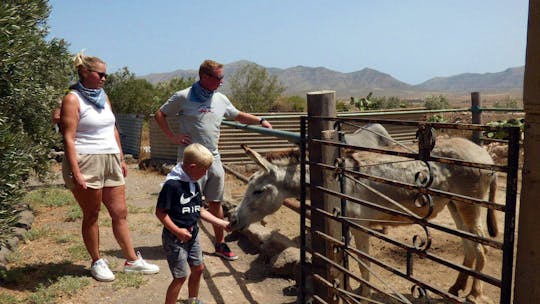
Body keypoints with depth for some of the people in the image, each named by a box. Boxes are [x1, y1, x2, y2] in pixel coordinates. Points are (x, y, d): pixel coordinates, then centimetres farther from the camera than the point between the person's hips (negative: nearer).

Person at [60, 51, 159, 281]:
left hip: (111, 161, 7)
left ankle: (132, 260, 18)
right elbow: (68, 138, -13)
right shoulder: (73, 99, -8)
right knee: (91, 215, 6)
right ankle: (97, 262, 21)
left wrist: (121, 159, 17)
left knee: (120, 212, 9)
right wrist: (75, 173, -19)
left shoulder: (103, 97, 14)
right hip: (87, 162, -6)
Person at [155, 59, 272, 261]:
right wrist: (172, 137, -7)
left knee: (216, 203, 12)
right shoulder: (183, 97, -6)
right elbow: (159, 115, 2)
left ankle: (220, 244, 24)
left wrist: (260, 121, 9)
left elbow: (238, 116, 21)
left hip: (214, 159, 5)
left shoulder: (221, 99, 9)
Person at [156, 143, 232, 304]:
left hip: (192, 235, 8)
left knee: (198, 268, 20)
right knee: (180, 276, -1)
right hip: (175, 238, -8)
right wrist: (177, 231, -24)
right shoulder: (172, 184, -23)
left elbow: (200, 210, 11)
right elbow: (160, 212, -21)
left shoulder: (194, 184, 3)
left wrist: (222, 223, 10)